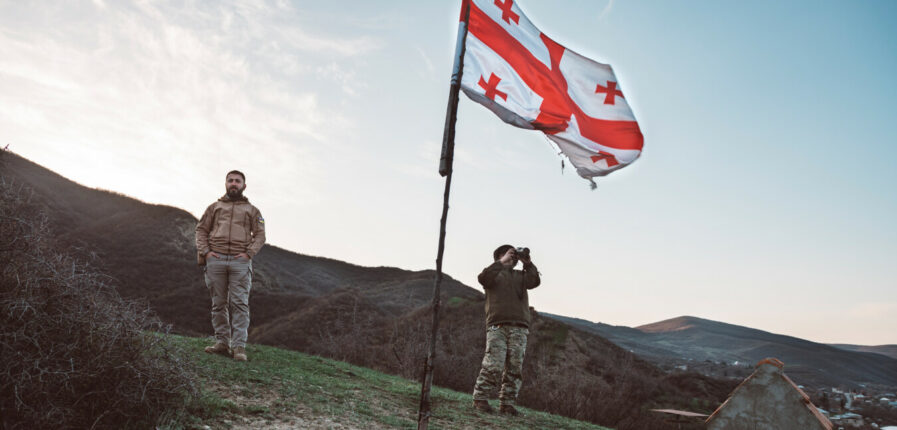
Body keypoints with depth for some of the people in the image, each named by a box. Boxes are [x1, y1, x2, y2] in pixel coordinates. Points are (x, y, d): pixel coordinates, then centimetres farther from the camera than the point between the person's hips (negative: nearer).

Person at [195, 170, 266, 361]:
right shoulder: (214, 207, 18)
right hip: (215, 260, 2)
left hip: (240, 261, -2)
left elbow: (260, 234, 9)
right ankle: (222, 342, 8)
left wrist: (249, 253, -6)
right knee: (219, 303, 3)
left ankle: (239, 346, -10)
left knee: (240, 303, -8)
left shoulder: (252, 210, 15)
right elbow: (201, 229, 14)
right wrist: (205, 251, 0)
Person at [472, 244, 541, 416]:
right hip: (497, 326, -4)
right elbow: (483, 278, -9)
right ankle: (480, 398, -2)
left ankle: (507, 403, 4)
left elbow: (535, 281, 6)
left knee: (515, 368, -2)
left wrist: (528, 263, -3)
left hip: (519, 328, 4)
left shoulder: (520, 276, 25)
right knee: (494, 365, -14)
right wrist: (502, 262, -9)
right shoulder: (494, 274, 15)